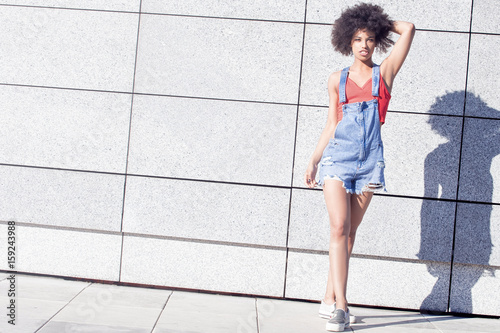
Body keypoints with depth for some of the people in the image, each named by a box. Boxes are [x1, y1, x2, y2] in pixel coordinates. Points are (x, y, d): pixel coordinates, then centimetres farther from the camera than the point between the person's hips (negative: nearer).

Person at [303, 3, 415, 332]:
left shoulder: (385, 73, 9)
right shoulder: (337, 80, 12)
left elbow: (408, 29, 3)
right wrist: (313, 160, 14)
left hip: (370, 160, 0)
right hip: (338, 156, 0)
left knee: (349, 232, 5)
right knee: (339, 227, -12)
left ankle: (330, 299, 13)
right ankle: (340, 306, -14)